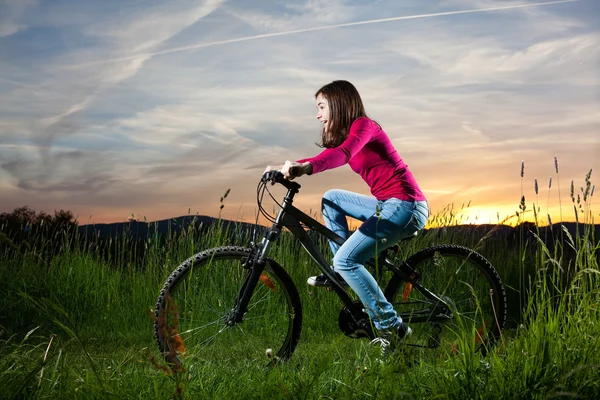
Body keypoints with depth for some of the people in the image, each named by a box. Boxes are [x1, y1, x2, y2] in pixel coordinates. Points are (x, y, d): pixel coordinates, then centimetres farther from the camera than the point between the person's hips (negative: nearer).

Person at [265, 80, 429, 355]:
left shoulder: (363, 125, -10)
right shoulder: (346, 135, 19)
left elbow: (342, 154, -30)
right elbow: (323, 159, 13)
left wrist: (305, 168, -46)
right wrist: (285, 168, 1)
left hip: (406, 206, -9)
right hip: (389, 205, 9)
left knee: (346, 259, -14)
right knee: (331, 198, 14)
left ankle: (391, 326, -9)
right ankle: (341, 273, 12)